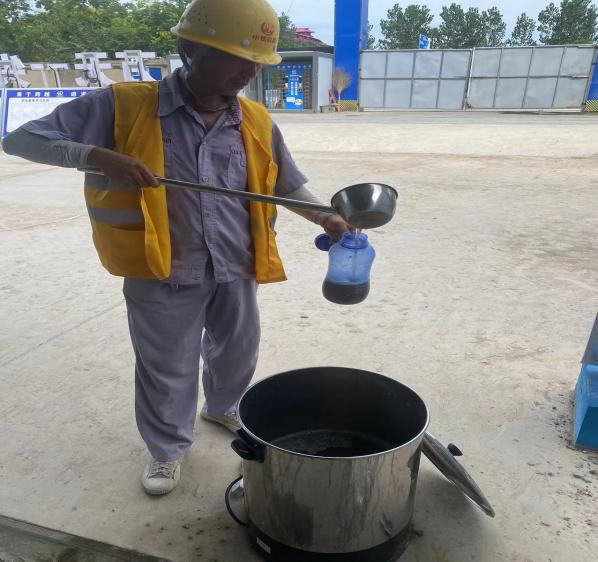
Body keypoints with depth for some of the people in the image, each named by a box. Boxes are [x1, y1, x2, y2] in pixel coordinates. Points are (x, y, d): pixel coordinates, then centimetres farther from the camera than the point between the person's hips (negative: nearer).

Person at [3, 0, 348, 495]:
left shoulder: (256, 121, -1)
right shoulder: (123, 106, -13)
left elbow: (286, 185, 12)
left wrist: (325, 218, -4)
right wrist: (98, 156, -27)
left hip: (236, 269, 4)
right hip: (164, 274, -3)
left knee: (237, 351, 22)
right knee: (167, 369, 12)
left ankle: (223, 407, 55)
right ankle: (168, 447, 40)